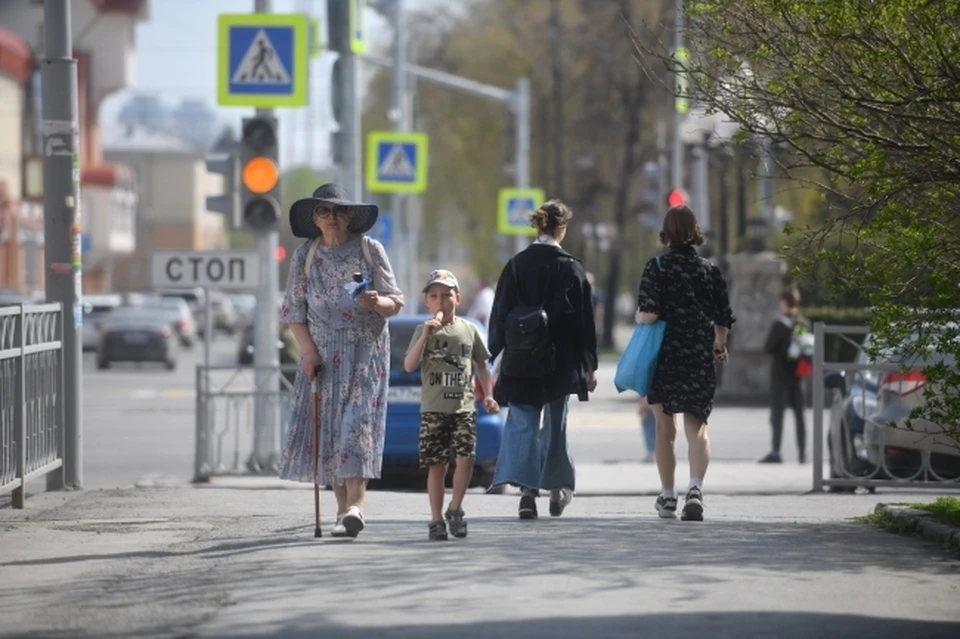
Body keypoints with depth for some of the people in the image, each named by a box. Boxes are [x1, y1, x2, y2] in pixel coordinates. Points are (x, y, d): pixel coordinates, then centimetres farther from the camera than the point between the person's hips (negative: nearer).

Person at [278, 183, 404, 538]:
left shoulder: (370, 250, 2)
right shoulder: (305, 256, 7)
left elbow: (395, 304, 2)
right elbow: (294, 310, 7)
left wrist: (376, 302, -21)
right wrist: (308, 351, -6)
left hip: (365, 351, -3)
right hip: (323, 352, 3)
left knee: (356, 422, -13)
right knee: (325, 426, -1)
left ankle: (355, 507, -23)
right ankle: (343, 506, 6)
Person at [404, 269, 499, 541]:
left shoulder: (469, 330, 9)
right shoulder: (424, 331, 3)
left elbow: (481, 366, 18)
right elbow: (409, 366, -9)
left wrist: (488, 395, 7)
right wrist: (425, 336, -17)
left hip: (464, 406, 1)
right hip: (433, 408, -1)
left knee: (466, 457, -13)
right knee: (436, 465, 0)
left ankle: (455, 509, 7)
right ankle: (437, 520, 9)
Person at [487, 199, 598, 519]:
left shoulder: (516, 265, 0)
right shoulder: (571, 268, -5)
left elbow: (500, 314, 3)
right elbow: (584, 319, -2)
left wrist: (496, 355, 11)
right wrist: (589, 365, 4)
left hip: (520, 361, 1)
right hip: (560, 361, 0)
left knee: (522, 423, 1)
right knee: (555, 424, 14)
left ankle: (526, 488, -16)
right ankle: (557, 487, 25)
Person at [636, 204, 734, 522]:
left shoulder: (658, 267, -7)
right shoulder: (710, 270, 3)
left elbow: (649, 313, -16)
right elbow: (723, 319, 7)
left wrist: (639, 317, 7)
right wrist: (719, 345, 25)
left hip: (665, 354, -2)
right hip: (700, 358, 2)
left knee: (665, 427, 11)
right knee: (697, 425, 3)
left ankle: (668, 496, 18)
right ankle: (695, 487, -19)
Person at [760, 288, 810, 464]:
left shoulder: (780, 324, -14)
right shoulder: (804, 325, 4)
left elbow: (768, 348, -13)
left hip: (780, 373, -6)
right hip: (798, 374, 6)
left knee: (777, 412, -6)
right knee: (799, 413, 11)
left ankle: (775, 451, -13)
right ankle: (802, 452, 12)